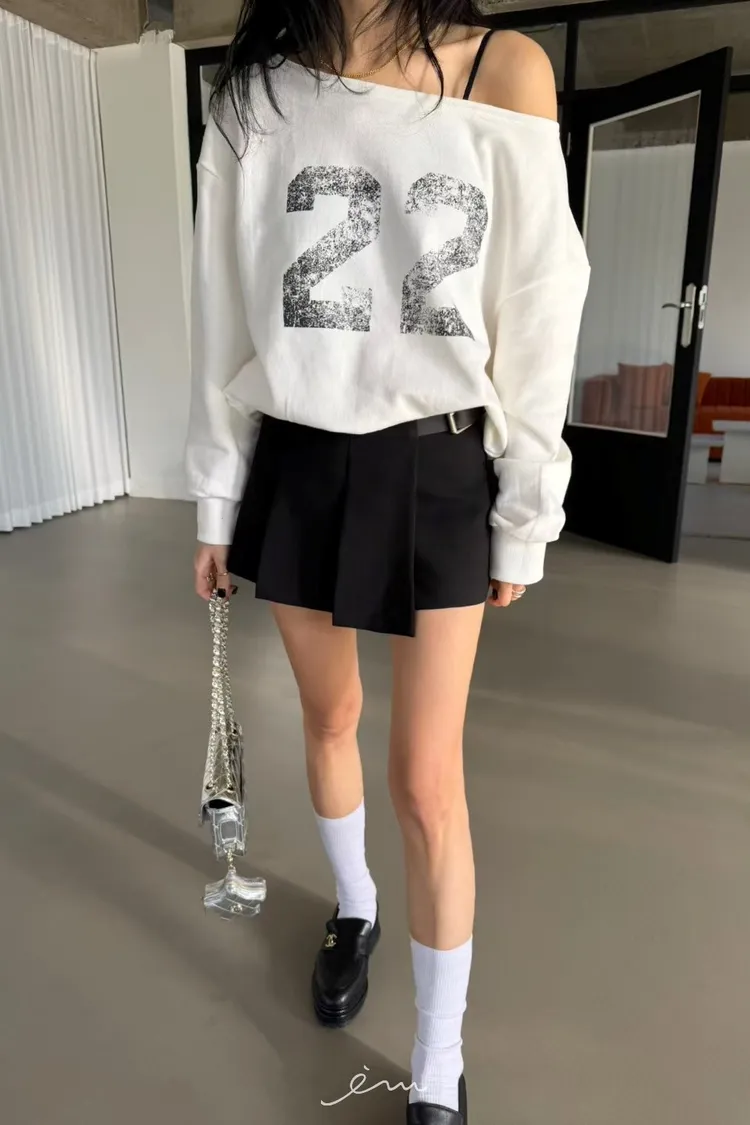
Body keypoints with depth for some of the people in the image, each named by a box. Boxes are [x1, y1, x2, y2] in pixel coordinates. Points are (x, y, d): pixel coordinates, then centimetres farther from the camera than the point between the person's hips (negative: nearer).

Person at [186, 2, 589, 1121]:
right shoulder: (255, 94, 6)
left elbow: (536, 322, -3)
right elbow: (223, 322, 6)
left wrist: (523, 518, -4)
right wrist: (216, 499, 6)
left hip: (437, 471, -2)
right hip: (297, 466, 3)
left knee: (427, 779, -1)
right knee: (330, 716, 17)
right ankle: (354, 906, 48)